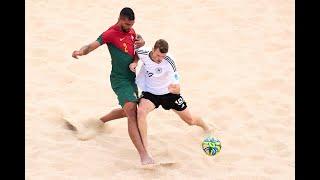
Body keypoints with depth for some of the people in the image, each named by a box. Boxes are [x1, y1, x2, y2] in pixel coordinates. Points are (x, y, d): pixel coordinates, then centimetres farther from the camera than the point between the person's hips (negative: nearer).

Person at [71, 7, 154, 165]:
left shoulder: (130, 31, 7)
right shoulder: (111, 33, -16)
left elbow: (138, 39, 26)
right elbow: (93, 45, -26)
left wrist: (141, 42, 0)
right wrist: (81, 51, -48)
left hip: (131, 77, 9)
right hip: (119, 79, -9)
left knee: (128, 111, 25)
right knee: (132, 113, -21)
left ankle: (100, 121, 50)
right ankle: (144, 156, -29)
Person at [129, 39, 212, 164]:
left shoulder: (169, 61, -29)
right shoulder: (143, 53, -23)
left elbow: (177, 87, -31)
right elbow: (136, 51, 5)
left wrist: (176, 88, -54)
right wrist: (135, 62, -14)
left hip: (169, 92, -1)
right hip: (150, 93, 1)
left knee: (190, 120, 12)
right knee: (141, 111, -32)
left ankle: (205, 127, 51)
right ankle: (145, 150, -27)